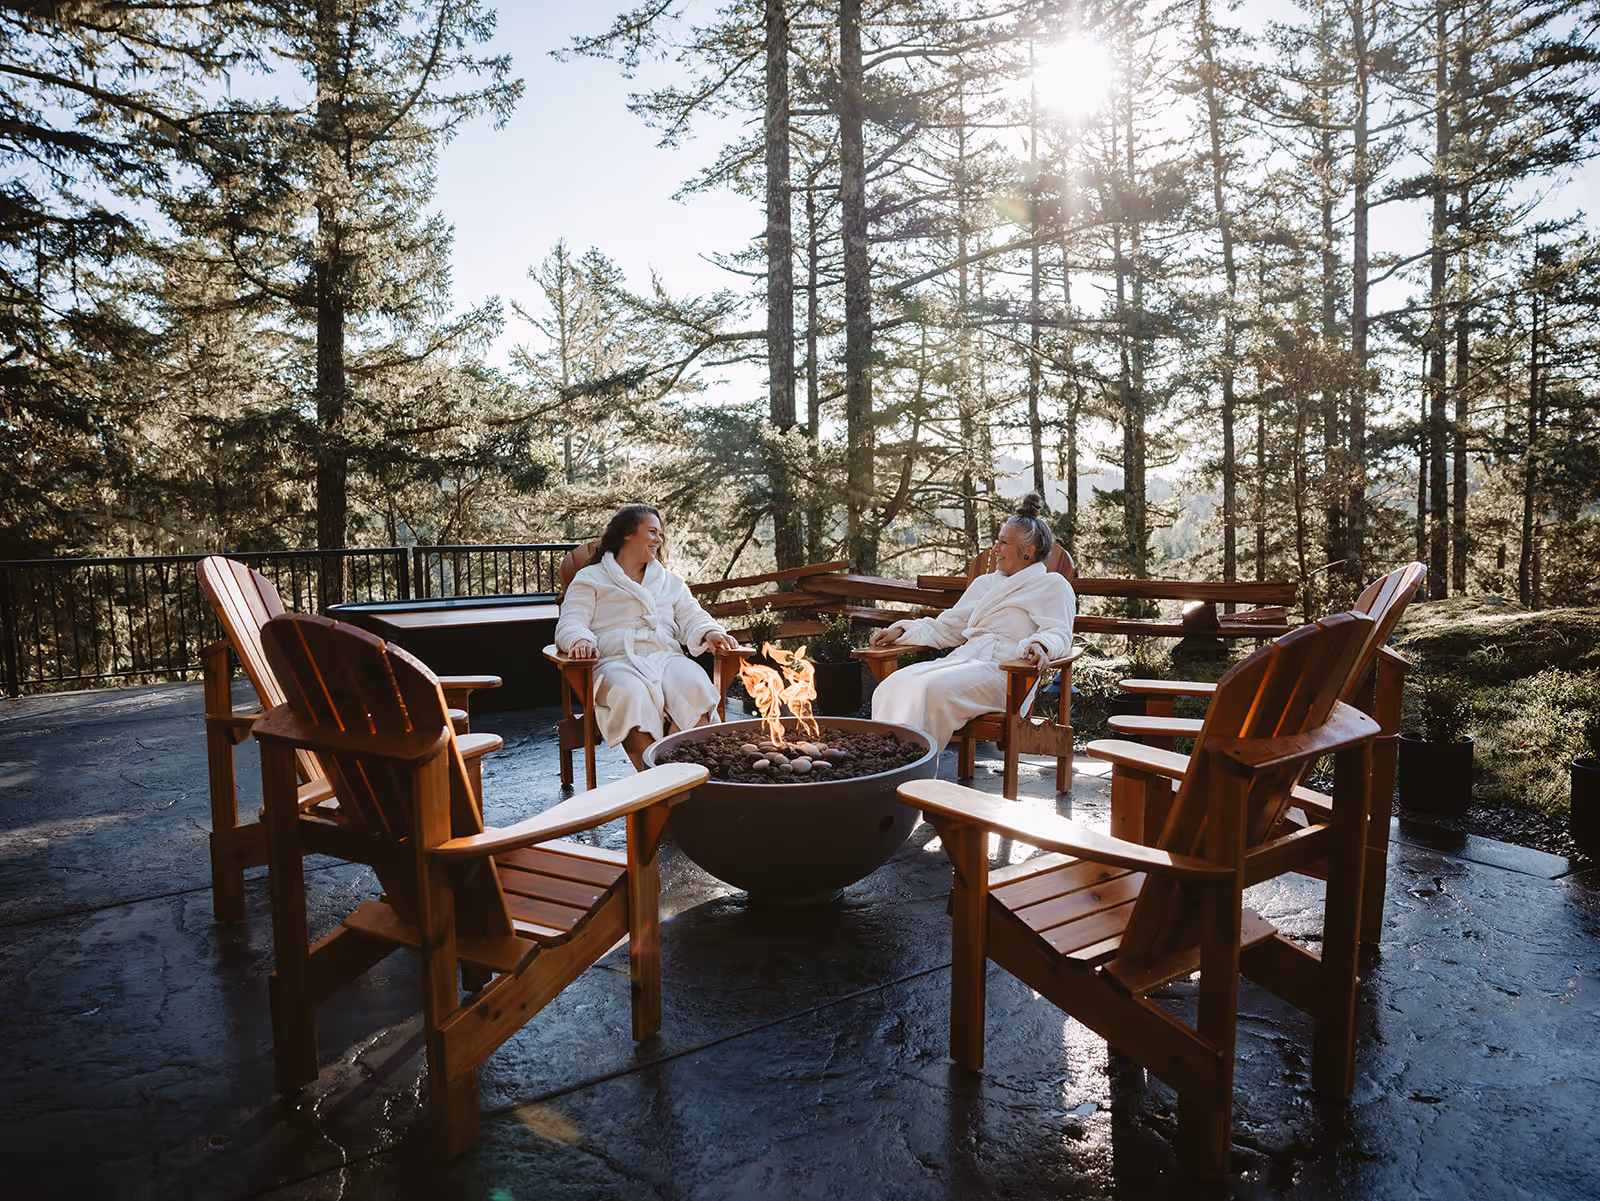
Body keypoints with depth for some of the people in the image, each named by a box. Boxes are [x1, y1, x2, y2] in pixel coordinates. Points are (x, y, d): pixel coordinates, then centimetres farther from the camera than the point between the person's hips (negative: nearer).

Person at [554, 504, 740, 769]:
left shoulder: (670, 581, 31)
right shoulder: (590, 579, 18)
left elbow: (691, 617, 19)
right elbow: (570, 624, 6)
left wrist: (709, 633, -5)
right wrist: (580, 641, -19)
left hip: (666, 657, 3)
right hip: (617, 661, -3)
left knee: (694, 685, -32)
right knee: (630, 693, -39)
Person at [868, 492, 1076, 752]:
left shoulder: (1052, 585, 11)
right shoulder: (984, 583, 30)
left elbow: (1058, 633, -4)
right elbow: (947, 628, 30)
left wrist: (1040, 645, -28)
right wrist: (902, 631, 15)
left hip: (1003, 668, -6)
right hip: (964, 659, 6)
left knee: (932, 687, -35)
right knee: (897, 682, -24)